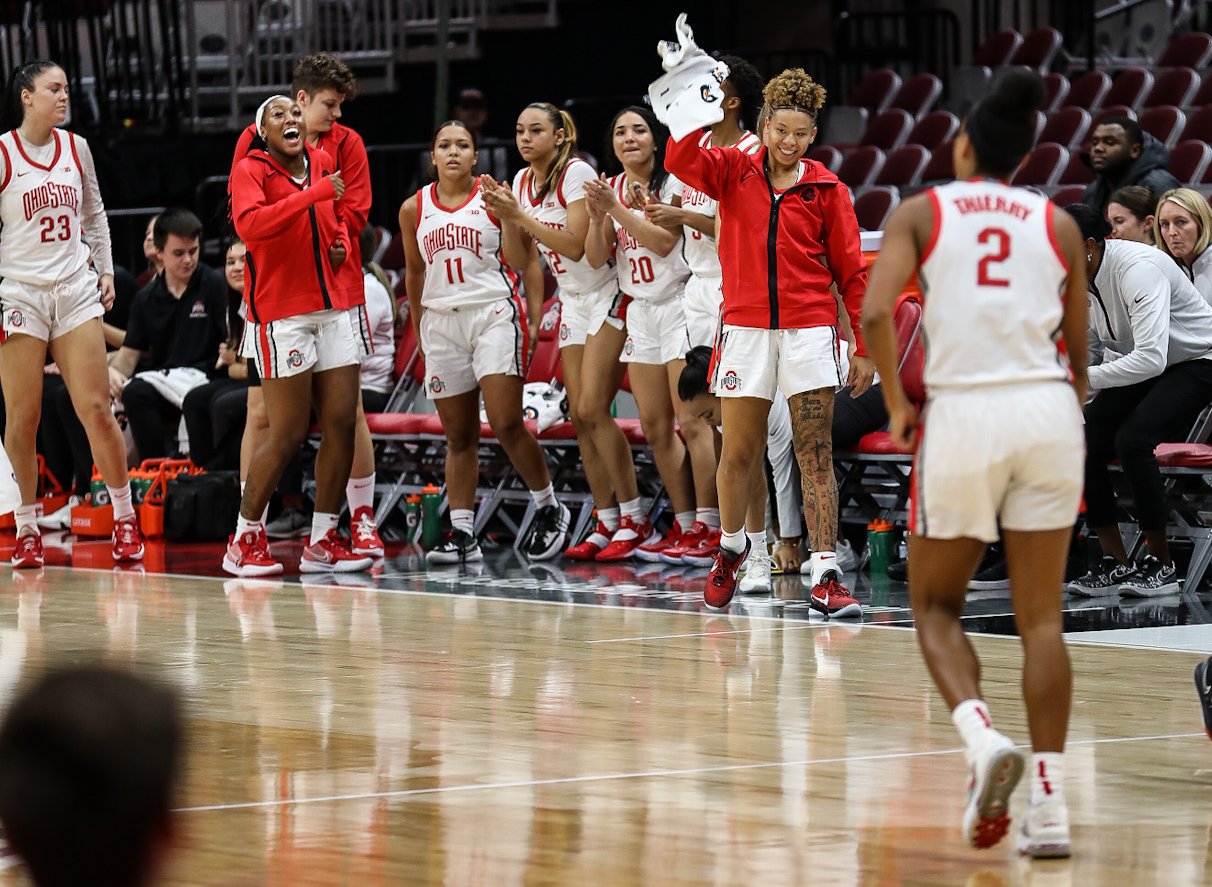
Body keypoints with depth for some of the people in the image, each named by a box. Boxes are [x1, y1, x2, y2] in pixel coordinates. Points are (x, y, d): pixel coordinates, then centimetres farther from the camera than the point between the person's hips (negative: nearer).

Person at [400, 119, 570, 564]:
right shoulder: (415, 209, 9)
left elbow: (520, 261, -3)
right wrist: (418, 328, 22)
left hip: (494, 314, -4)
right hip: (442, 321, 4)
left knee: (506, 425, -12)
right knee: (458, 437, 4)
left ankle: (549, 509, 6)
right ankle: (462, 534, 5)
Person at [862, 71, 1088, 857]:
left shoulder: (921, 212, 6)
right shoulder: (1058, 224, 12)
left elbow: (875, 313, -9)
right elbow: (1079, 351, 16)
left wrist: (897, 405, 4)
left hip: (964, 412, -2)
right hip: (1049, 410, 2)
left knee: (937, 604, 14)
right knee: (1041, 618, 8)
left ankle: (983, 736, -13)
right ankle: (1049, 808, 1)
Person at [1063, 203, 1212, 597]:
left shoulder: (1138, 269, -31)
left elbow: (1151, 358, -39)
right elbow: (1088, 347, 5)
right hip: (1139, 366, 8)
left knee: (1132, 438, -29)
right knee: (1085, 441, -13)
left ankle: (1161, 565, -16)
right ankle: (1115, 564, -6)